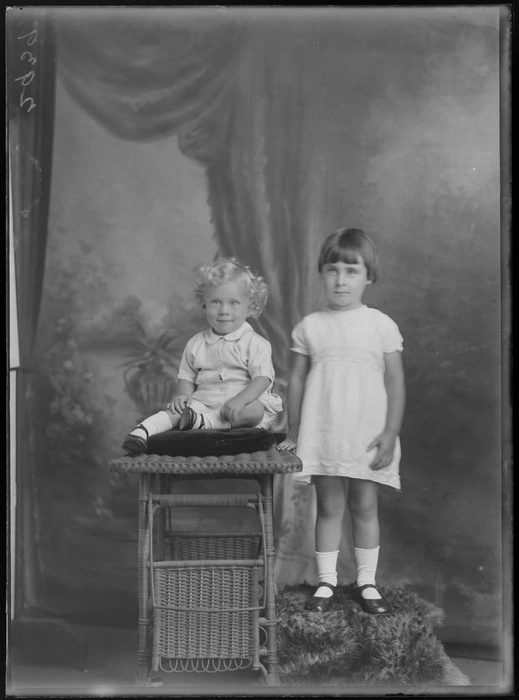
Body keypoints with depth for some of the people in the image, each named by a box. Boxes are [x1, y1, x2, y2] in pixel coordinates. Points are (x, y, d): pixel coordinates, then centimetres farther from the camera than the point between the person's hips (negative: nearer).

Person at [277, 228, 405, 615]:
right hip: (322, 434, 1)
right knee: (329, 507, 5)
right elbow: (297, 381, 7)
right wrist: (293, 433, 6)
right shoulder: (310, 327, 3)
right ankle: (326, 582, 14)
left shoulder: (381, 325, 0)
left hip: (368, 435, -1)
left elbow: (395, 382, -1)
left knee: (365, 507, 6)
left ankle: (367, 582, 17)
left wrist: (391, 432, -7)